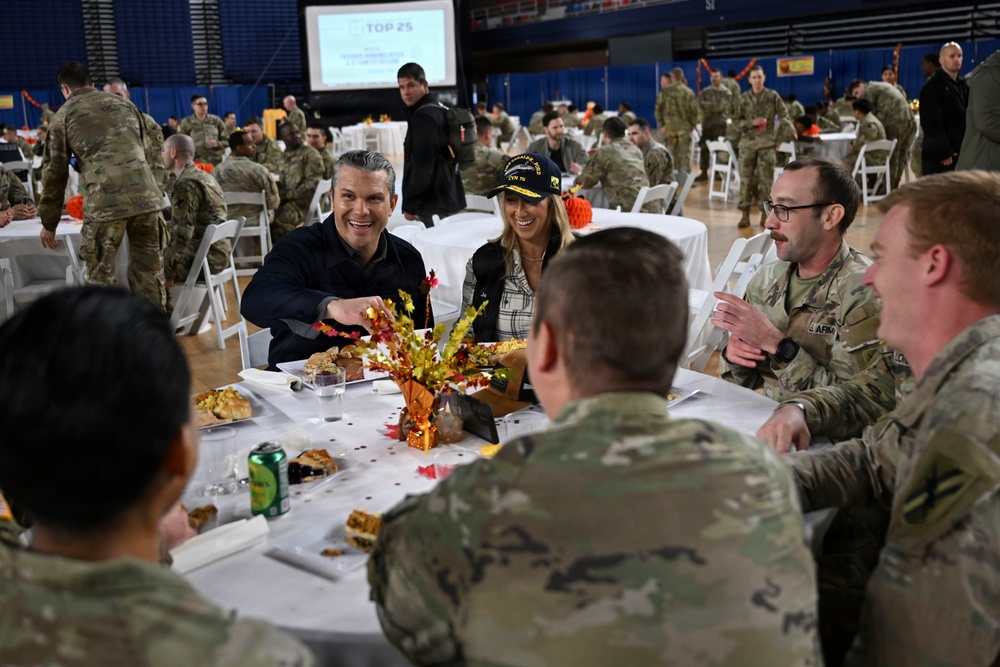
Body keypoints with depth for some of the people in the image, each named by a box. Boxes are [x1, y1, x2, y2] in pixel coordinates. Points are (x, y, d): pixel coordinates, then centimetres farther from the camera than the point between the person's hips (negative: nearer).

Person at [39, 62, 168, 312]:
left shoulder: (63, 116, 12)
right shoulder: (124, 104, 22)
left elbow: (55, 172, 11)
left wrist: (49, 223, 18)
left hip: (104, 200, -4)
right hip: (146, 194, 4)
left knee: (101, 275, 7)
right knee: (149, 269, 13)